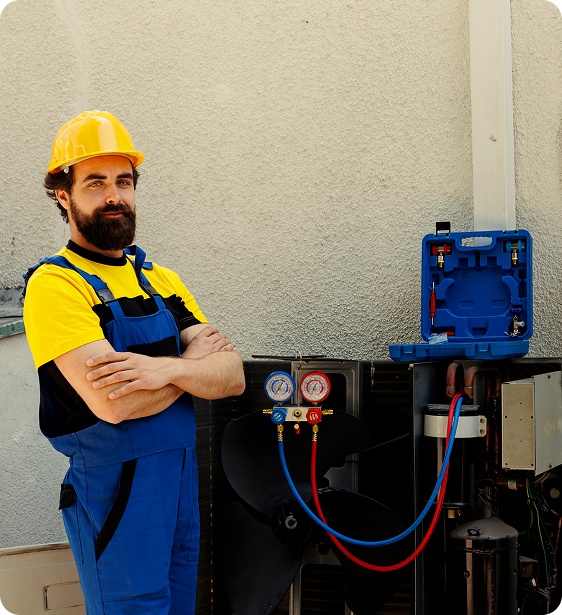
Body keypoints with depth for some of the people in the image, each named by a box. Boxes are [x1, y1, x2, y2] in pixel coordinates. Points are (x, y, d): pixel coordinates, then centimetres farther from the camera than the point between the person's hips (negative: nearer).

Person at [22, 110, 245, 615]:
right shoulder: (55, 285, -12)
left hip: (183, 486, 7)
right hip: (114, 494, -7)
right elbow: (113, 402, -24)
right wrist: (196, 356, -8)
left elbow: (233, 378, 1)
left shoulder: (161, 279, 11)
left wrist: (167, 368, -19)